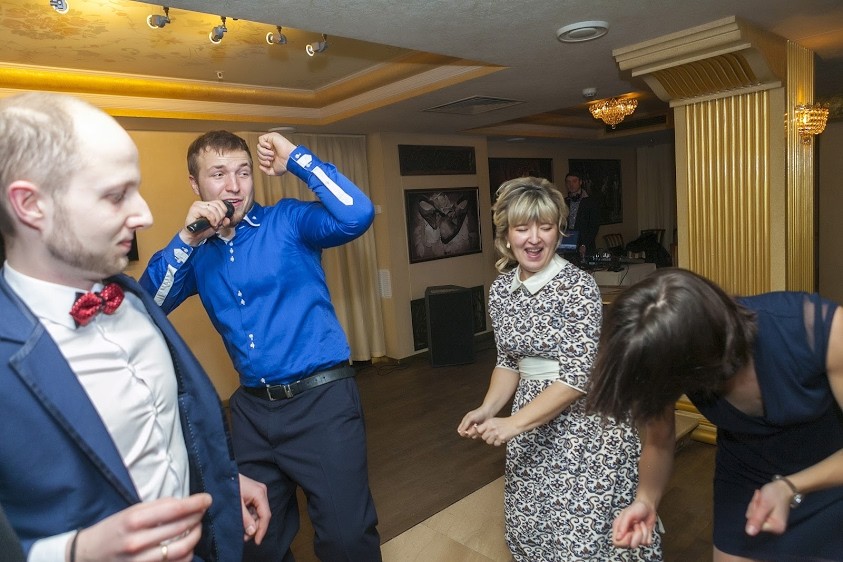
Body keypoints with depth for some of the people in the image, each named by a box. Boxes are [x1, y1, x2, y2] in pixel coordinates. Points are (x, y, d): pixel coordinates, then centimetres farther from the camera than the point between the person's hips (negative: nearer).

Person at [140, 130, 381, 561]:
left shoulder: (287, 221, -5)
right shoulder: (197, 252, 8)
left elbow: (357, 216, -22)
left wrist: (295, 158, -15)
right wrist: (185, 241, -12)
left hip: (321, 399, -5)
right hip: (252, 407, 5)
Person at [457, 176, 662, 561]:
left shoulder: (577, 285, -16)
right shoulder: (500, 289, 1)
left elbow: (578, 375, -20)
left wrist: (513, 423, -22)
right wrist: (487, 410, -5)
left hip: (585, 423, -5)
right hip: (532, 428, 6)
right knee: (530, 527, 15)